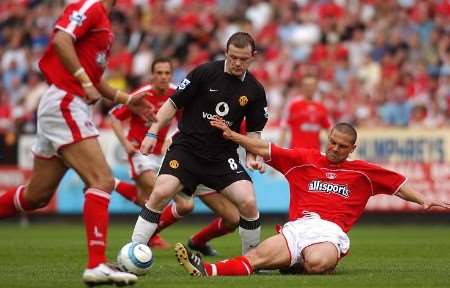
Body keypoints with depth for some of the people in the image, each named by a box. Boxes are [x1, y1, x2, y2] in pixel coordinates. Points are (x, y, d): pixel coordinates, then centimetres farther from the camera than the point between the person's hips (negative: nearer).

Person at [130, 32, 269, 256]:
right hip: (186, 147, -2)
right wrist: (153, 133, -6)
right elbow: (174, 103, 0)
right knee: (160, 193, -22)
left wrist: (251, 157, -3)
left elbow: (253, 129, 13)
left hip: (223, 156, 2)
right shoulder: (205, 73, -5)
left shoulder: (254, 90, 4)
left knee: (248, 202, -16)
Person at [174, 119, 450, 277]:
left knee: (317, 263, -41)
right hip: (297, 227, 1)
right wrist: (232, 135, 15)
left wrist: (423, 200, 6)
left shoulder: (362, 172, 18)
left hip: (331, 231, -1)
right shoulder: (303, 160, 20)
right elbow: (266, 150, 20)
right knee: (256, 258, -27)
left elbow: (398, 184, 20)